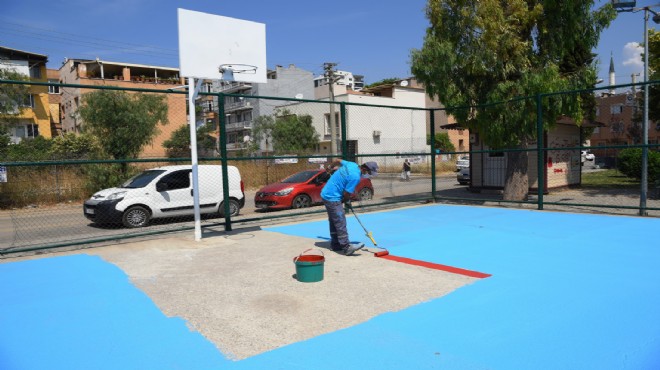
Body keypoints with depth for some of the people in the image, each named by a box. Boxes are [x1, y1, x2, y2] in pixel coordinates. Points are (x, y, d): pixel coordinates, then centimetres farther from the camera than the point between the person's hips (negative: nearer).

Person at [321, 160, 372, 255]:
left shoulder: (352, 164, 4)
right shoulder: (356, 177, -21)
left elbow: (337, 162, 23)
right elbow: (346, 194, -17)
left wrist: (331, 168, 42)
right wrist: (347, 201, 5)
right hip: (333, 198, -10)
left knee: (334, 221, 15)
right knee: (340, 222, -11)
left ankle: (335, 245, 22)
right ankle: (346, 247, -12)